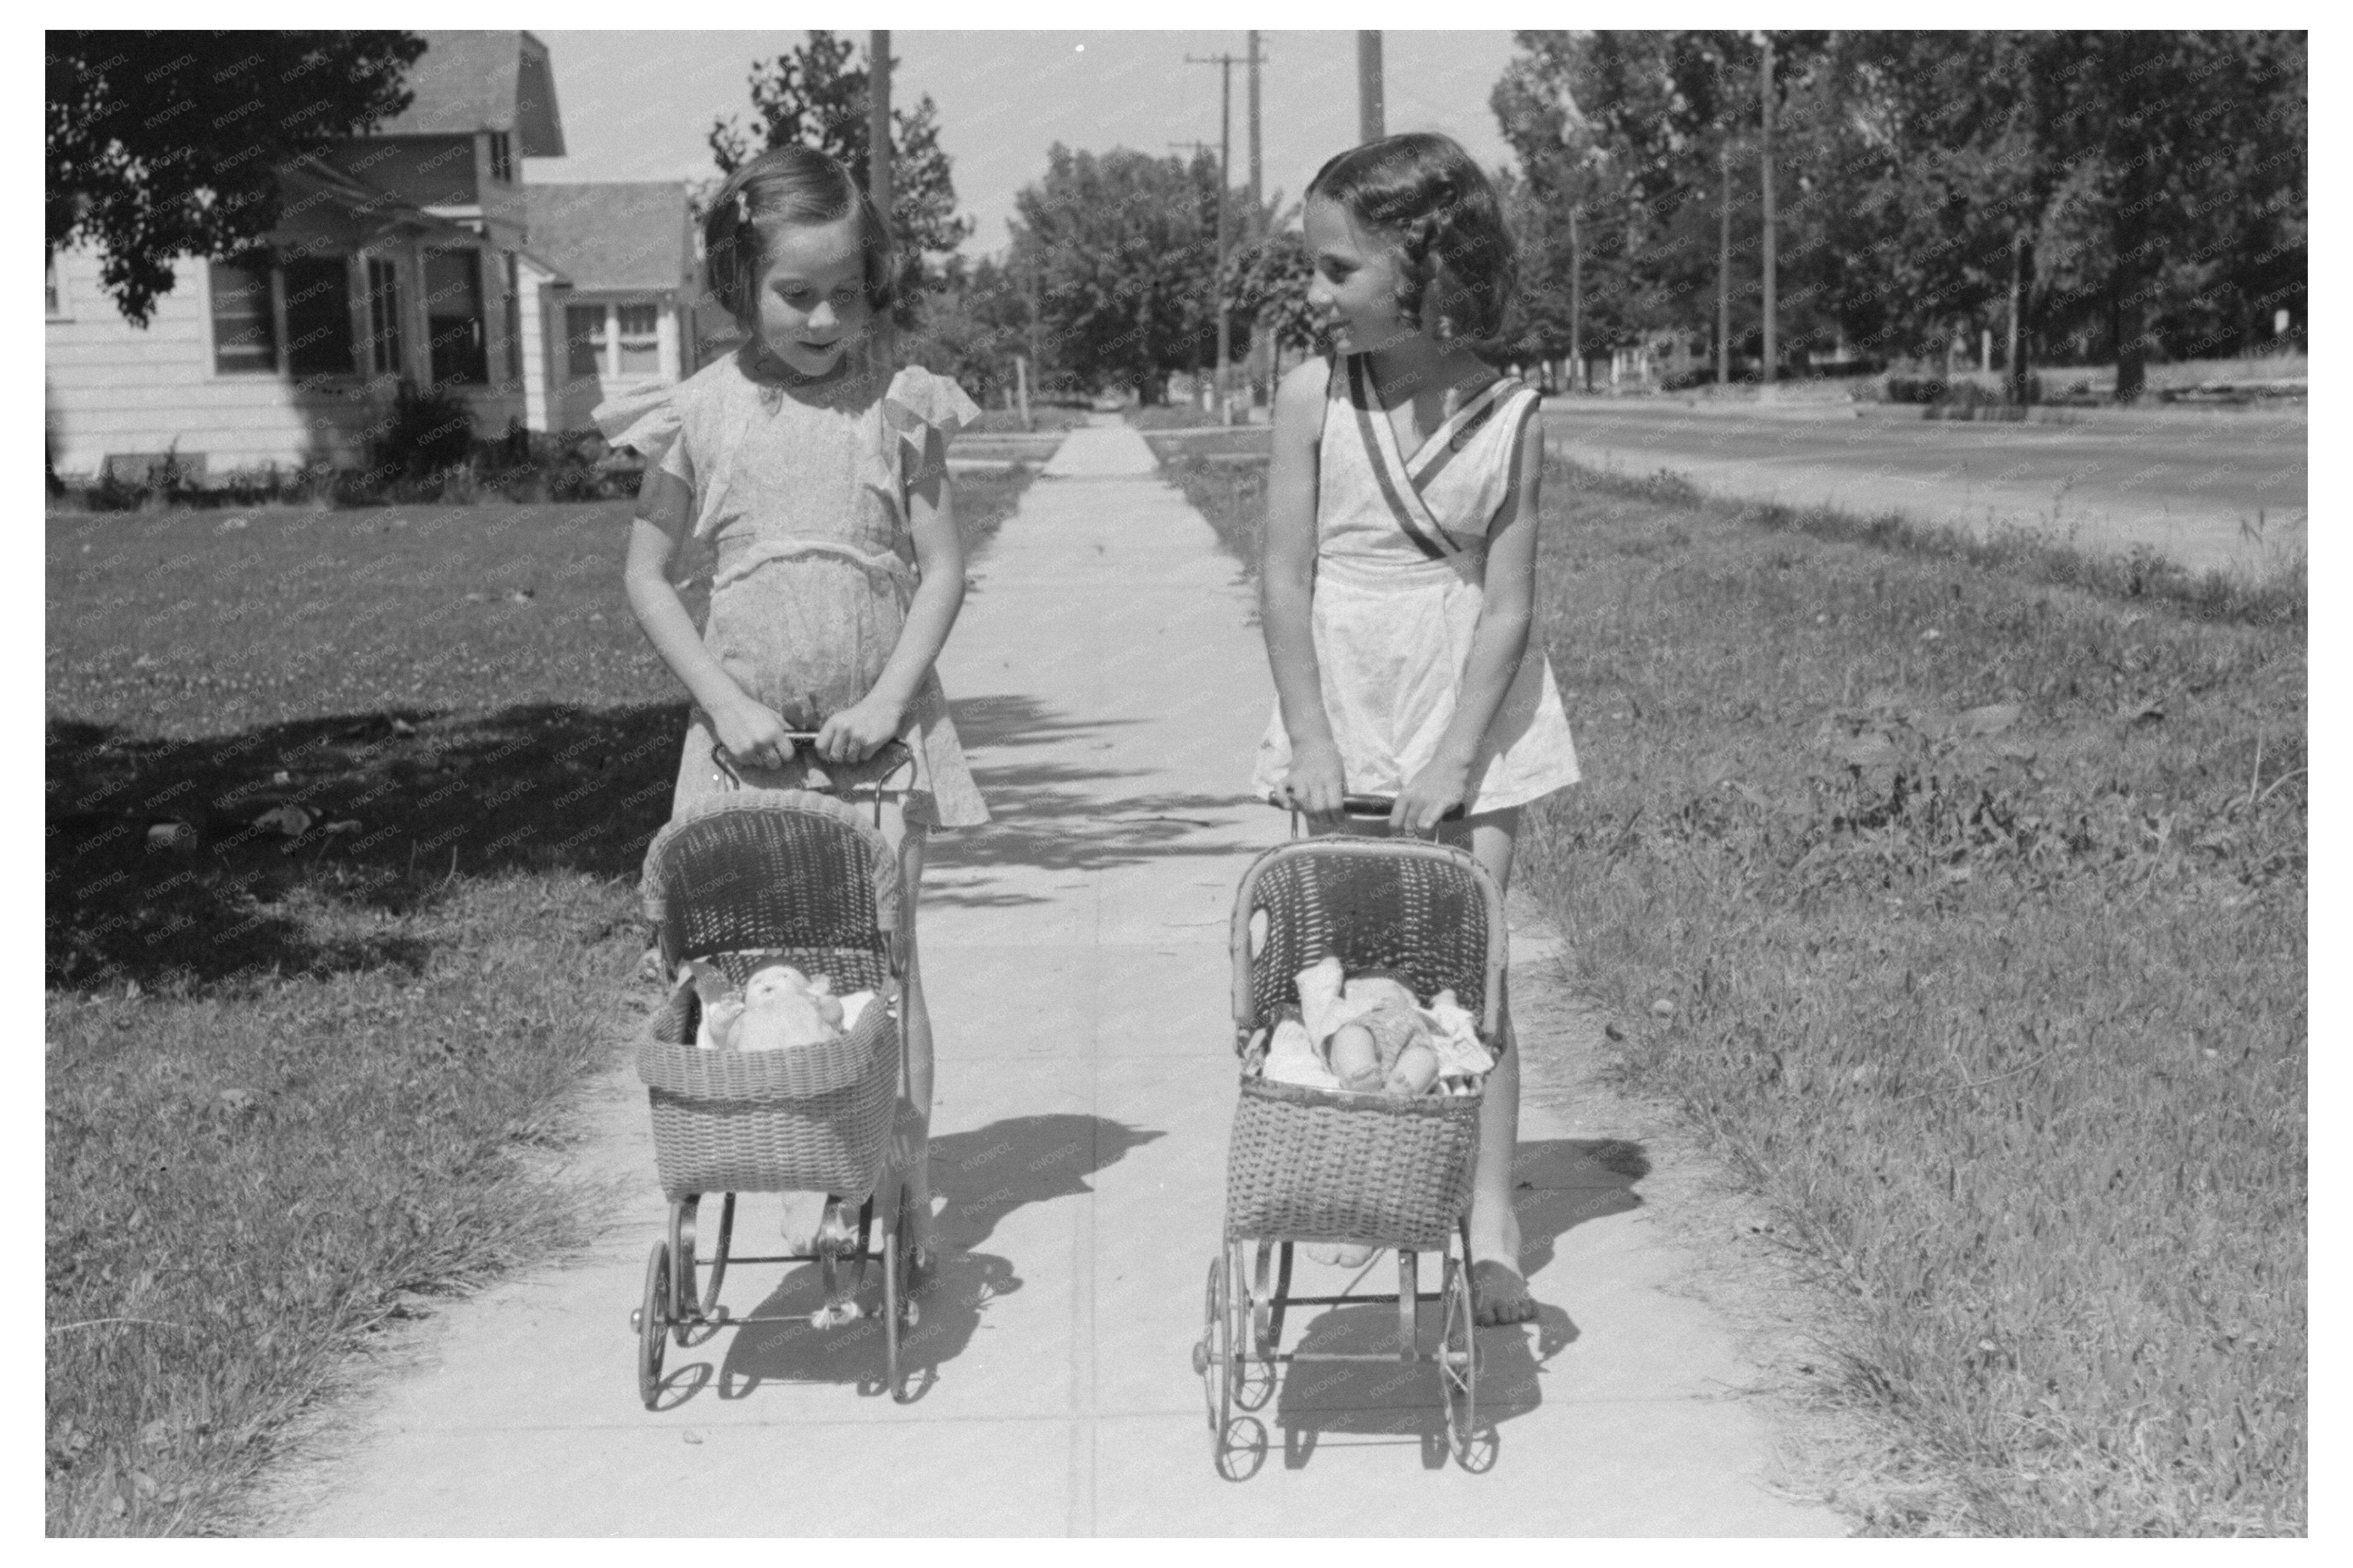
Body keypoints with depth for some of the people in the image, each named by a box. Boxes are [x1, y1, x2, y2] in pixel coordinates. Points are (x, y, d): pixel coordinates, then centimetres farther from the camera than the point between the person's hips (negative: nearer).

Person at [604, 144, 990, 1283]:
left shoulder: (897, 407, -2)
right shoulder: (700, 415, -1)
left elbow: (942, 567, -1)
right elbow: (646, 575, 3)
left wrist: (889, 697, -12)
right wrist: (726, 702, -8)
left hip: (876, 730, 0)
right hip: (749, 732, 1)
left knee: (886, 959, 2)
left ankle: (904, 1202, 10)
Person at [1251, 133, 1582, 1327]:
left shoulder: (1509, 419, -7)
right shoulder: (1313, 396, -5)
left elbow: (1507, 604, -7)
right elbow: (1285, 578, -6)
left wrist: (1454, 758, -13)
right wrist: (1311, 742, -10)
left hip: (1470, 716, -1)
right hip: (1344, 708, 1)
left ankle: (1490, 1226, 6)